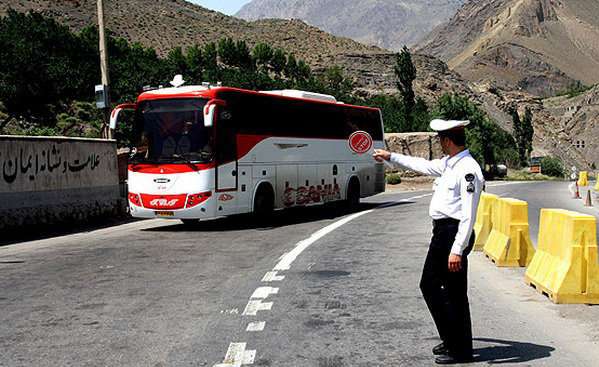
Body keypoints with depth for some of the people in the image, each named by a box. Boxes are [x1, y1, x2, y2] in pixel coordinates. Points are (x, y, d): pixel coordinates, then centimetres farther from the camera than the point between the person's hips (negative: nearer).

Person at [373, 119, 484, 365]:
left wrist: (457, 250, -26)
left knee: (455, 293, -2)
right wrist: (390, 157, 36)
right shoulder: (448, 164, 12)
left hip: (454, 232, -10)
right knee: (429, 285, 18)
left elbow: (468, 215, -22)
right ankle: (451, 340, 30)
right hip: (441, 232, 10)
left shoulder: (468, 169, -18)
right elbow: (422, 165, 31)